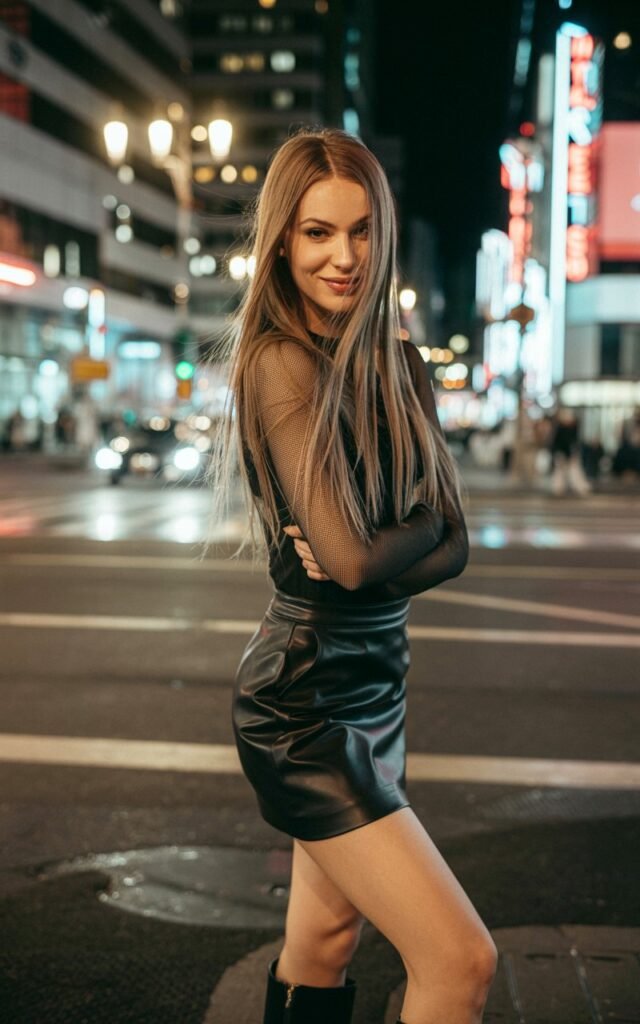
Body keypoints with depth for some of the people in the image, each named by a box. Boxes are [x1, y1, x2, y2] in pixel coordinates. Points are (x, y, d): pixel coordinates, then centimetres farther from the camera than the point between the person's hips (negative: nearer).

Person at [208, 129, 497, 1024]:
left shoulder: (401, 368, 7)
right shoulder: (281, 361, -15)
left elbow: (453, 546, 3)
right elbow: (350, 558, -22)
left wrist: (374, 559, -15)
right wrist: (422, 524, -3)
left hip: (375, 684, 7)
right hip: (305, 704, -7)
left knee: (325, 942, 17)